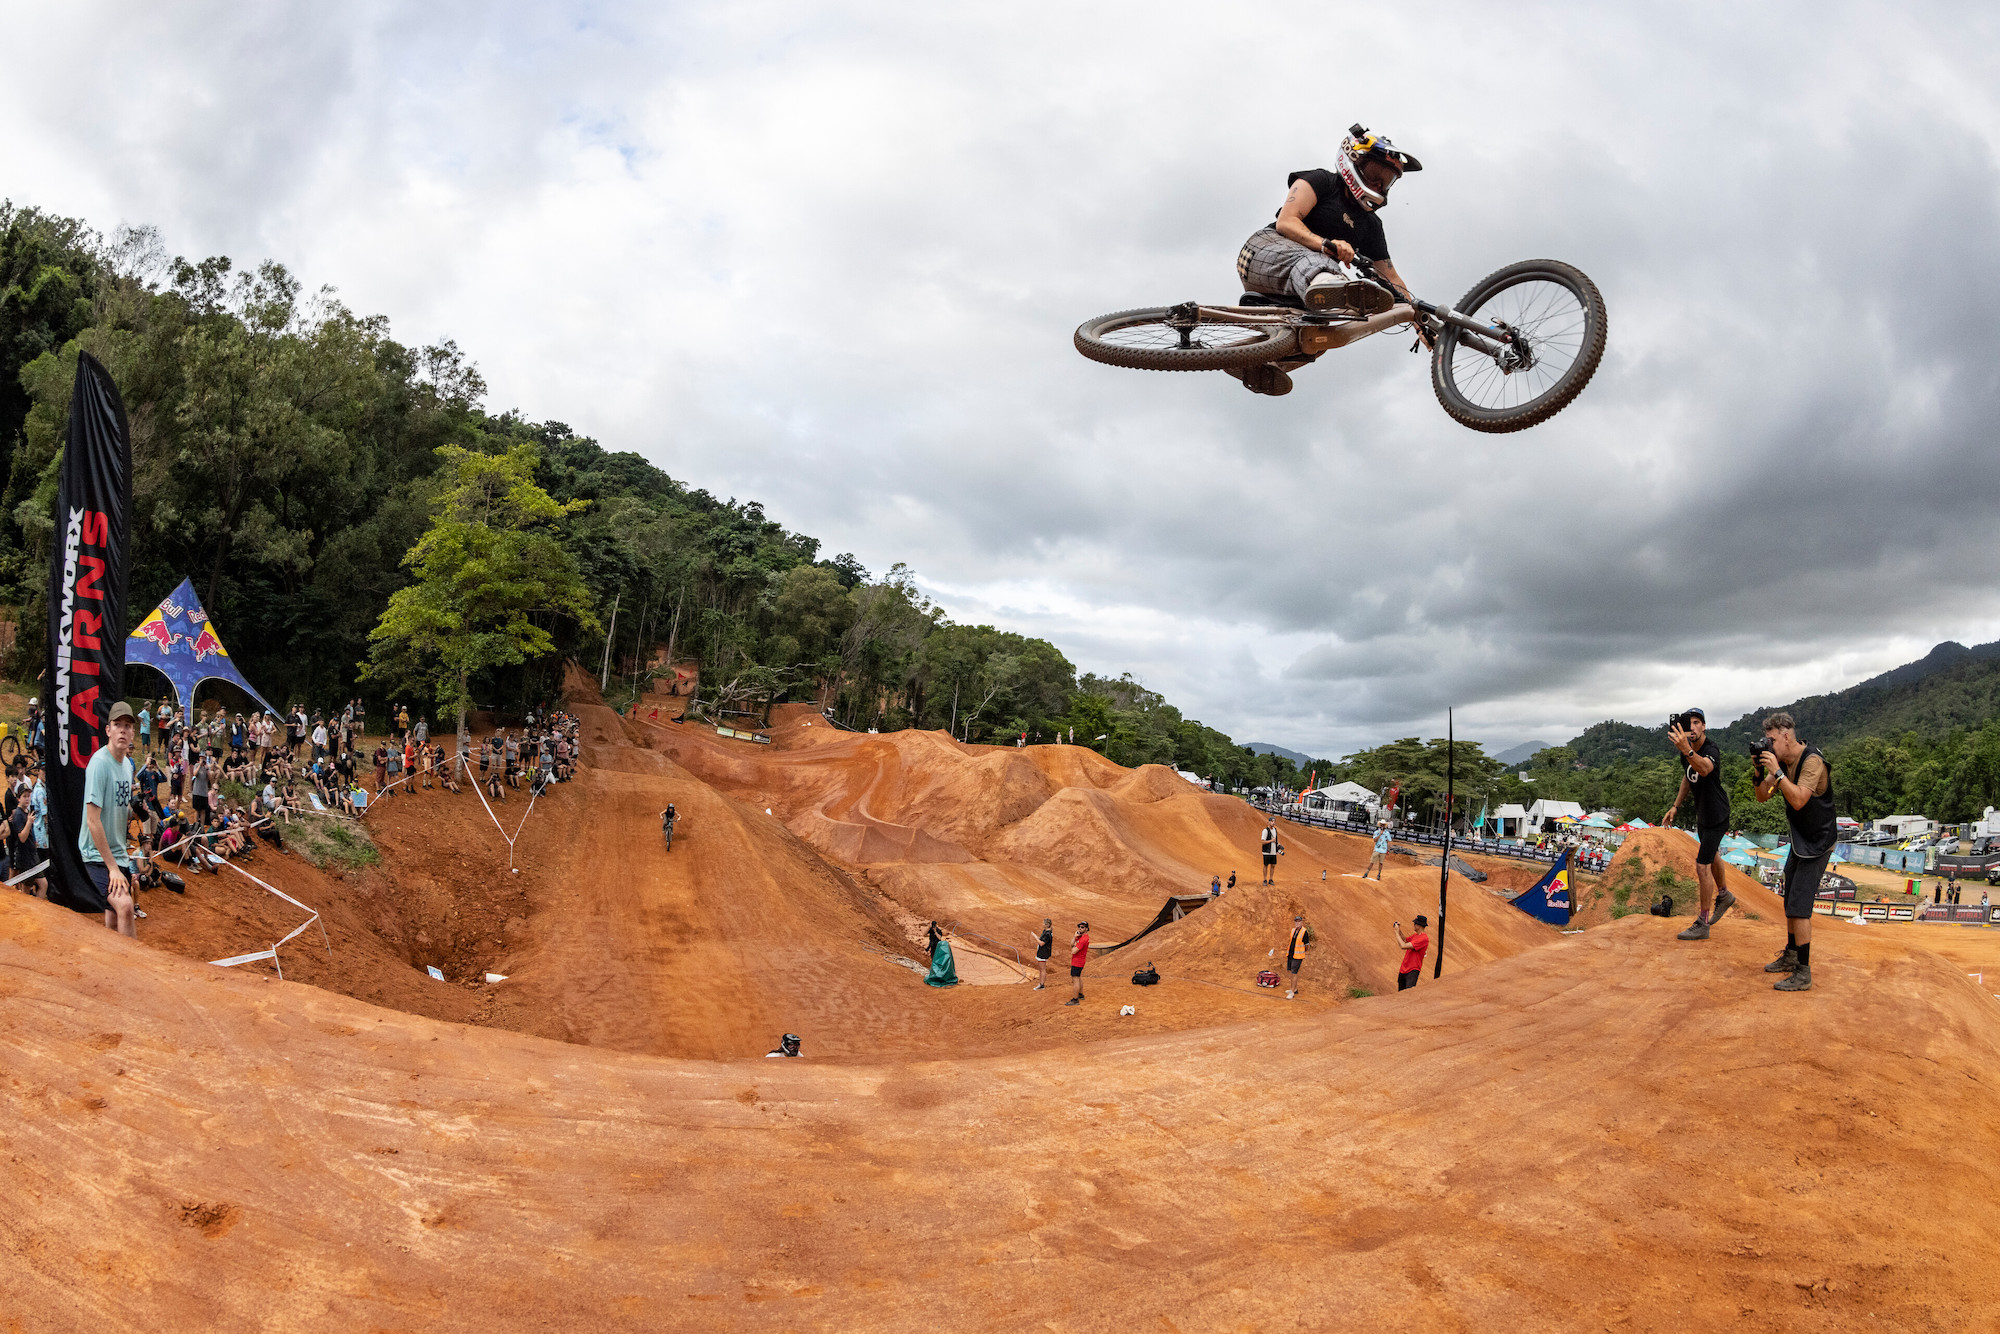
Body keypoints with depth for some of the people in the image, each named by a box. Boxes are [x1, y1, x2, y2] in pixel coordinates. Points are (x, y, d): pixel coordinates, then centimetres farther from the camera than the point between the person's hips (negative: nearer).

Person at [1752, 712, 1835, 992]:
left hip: (1817, 843, -9)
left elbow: (1799, 800, -31)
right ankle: (1790, 957, 32)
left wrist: (1776, 772, -31)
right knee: (1790, 902, 18)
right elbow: (1762, 796, 5)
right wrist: (1760, 770, -11)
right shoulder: (1782, 762, 2)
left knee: (1799, 907, -10)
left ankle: (1803, 974, -6)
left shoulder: (1812, 761, -22)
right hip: (1799, 840, 9)